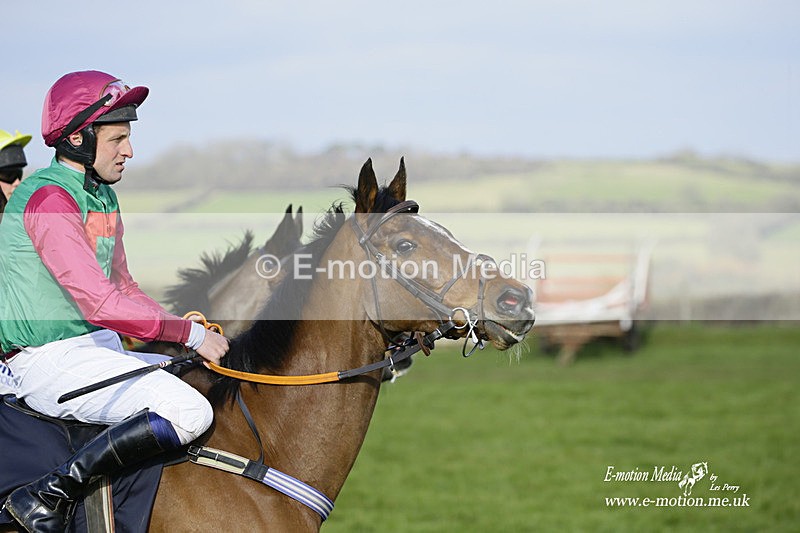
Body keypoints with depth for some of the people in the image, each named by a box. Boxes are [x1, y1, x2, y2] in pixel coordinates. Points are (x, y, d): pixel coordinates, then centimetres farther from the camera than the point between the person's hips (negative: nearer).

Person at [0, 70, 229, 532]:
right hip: (51, 360, -10)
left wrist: (183, 325, 5)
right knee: (190, 412, -25)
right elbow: (101, 304, -24)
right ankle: (50, 496, -21)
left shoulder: (103, 196, 14)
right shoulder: (49, 199, -17)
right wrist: (189, 333, -19)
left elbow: (124, 287, 22)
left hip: (101, 349, 10)